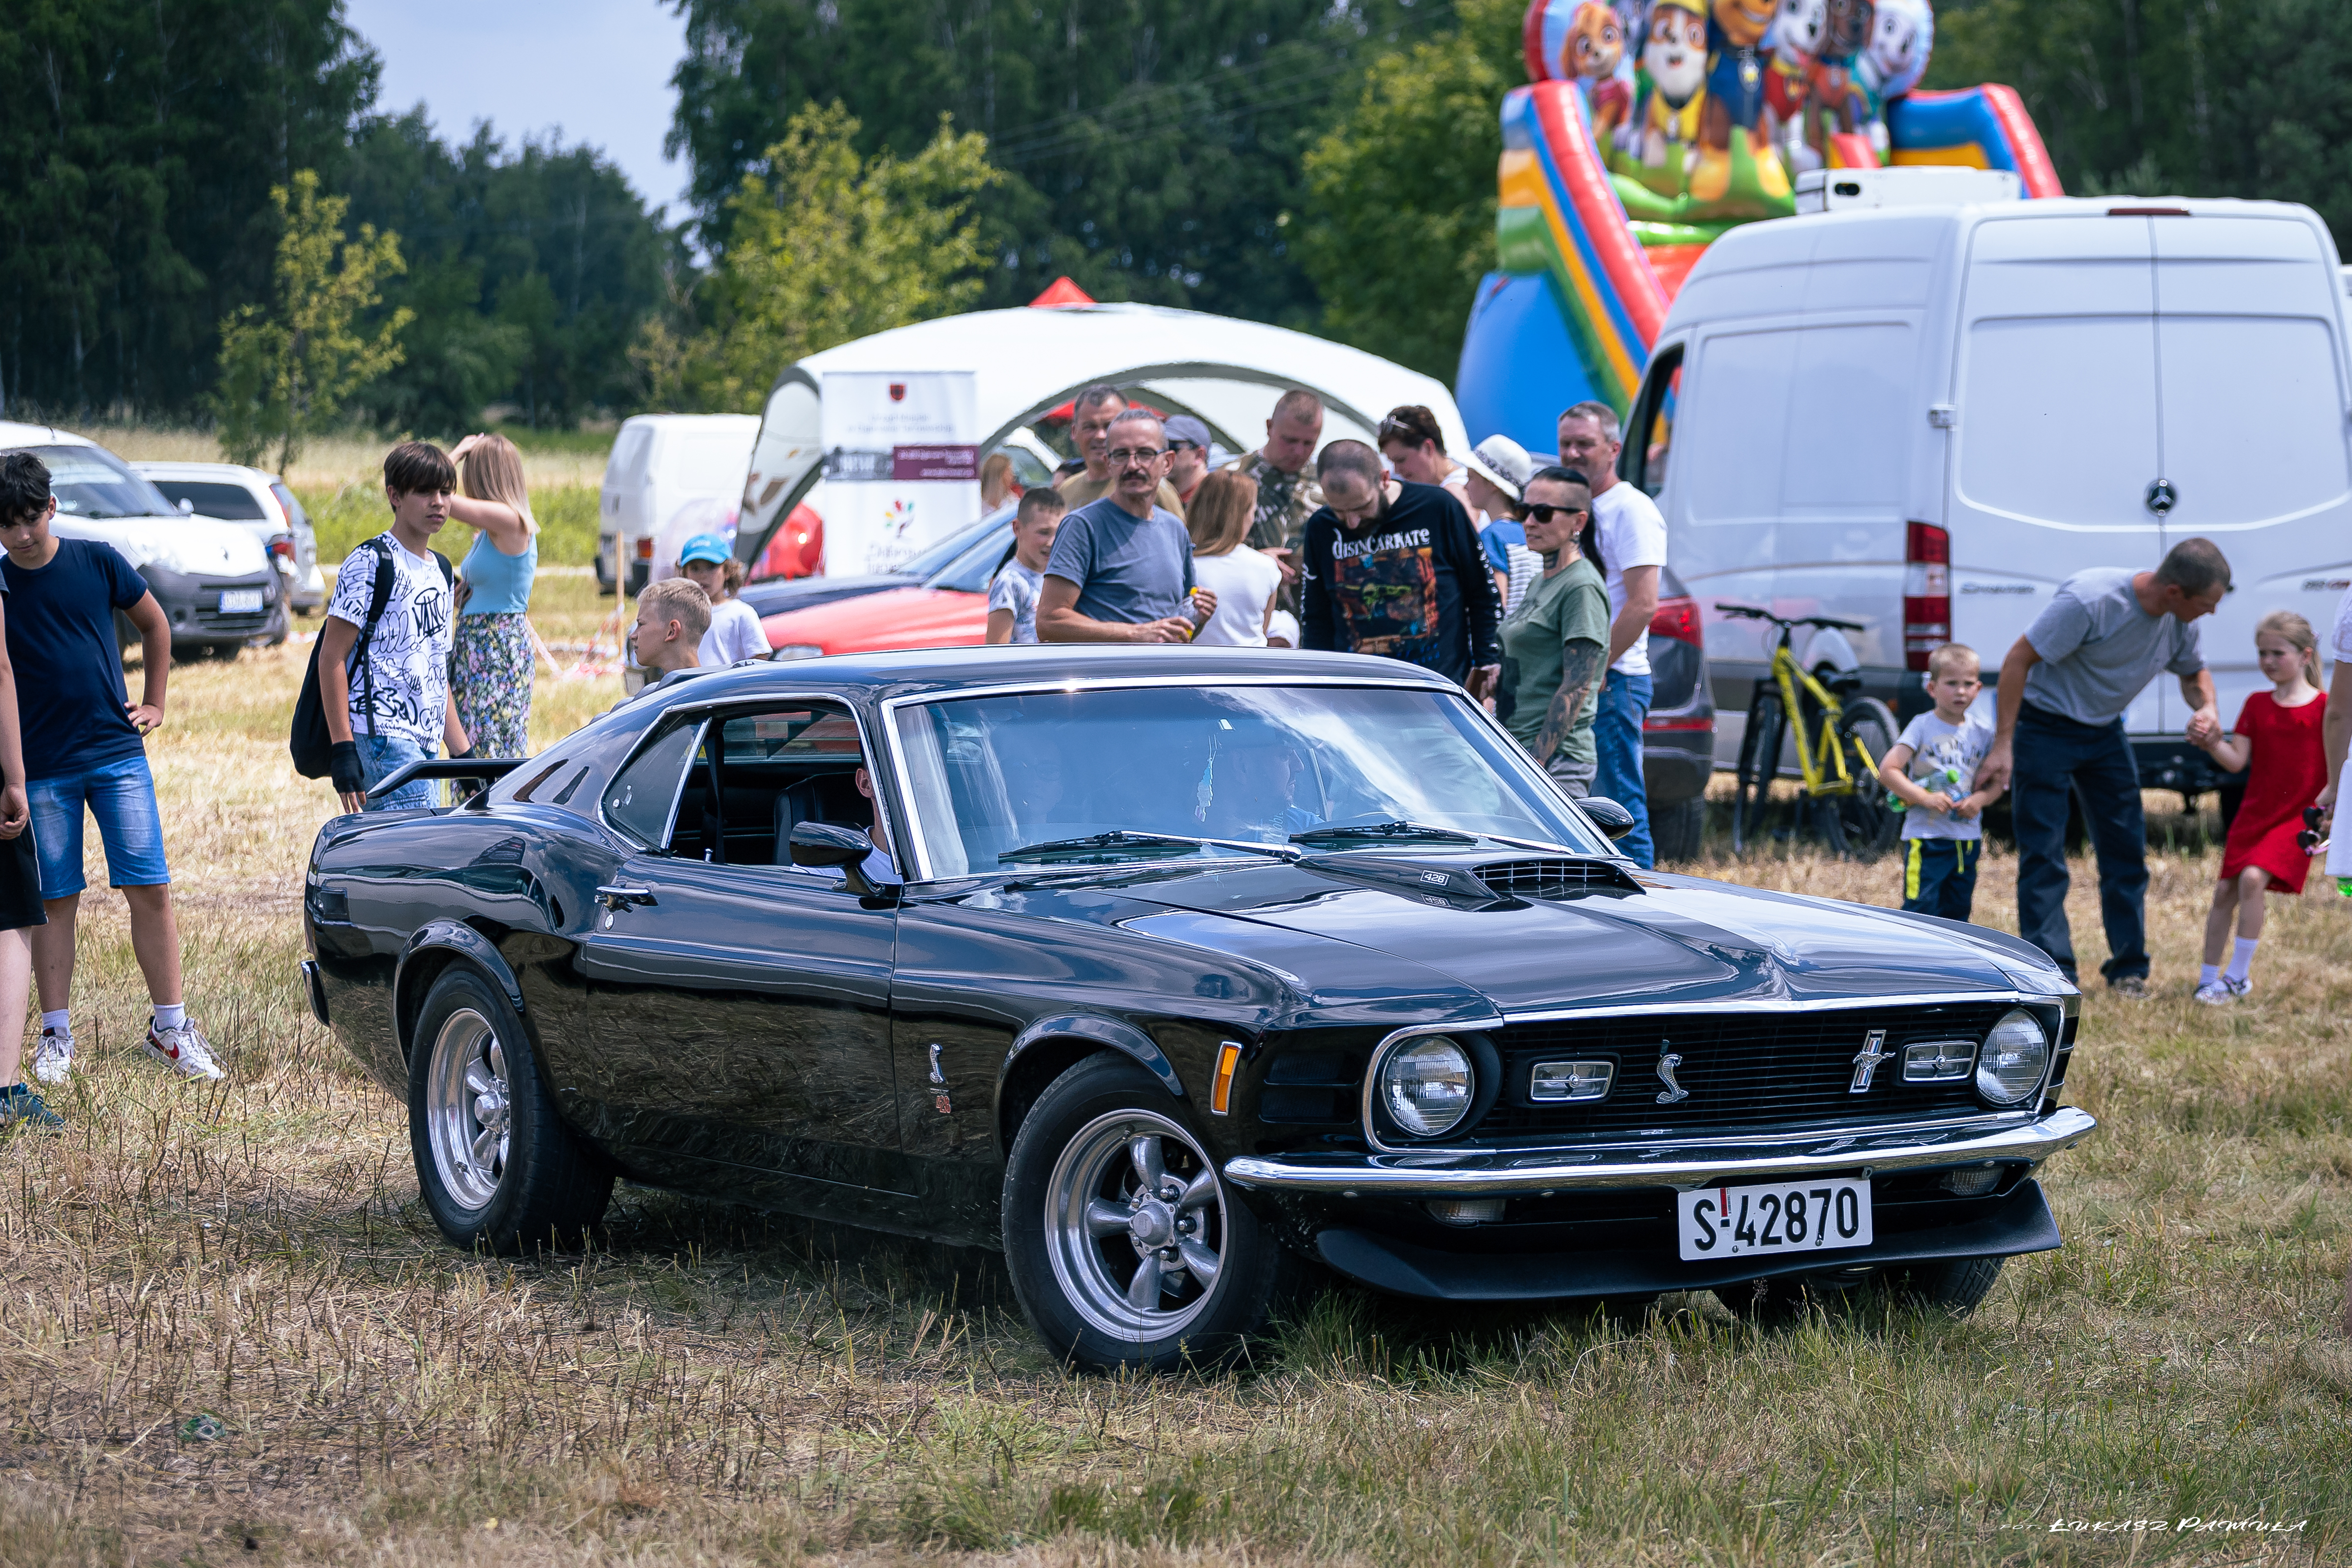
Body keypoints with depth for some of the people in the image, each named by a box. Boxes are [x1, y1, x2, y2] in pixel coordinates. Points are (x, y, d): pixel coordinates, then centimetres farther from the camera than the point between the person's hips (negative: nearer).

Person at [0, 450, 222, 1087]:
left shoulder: (97, 562, 0)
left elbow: (155, 625, 17)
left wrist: (154, 704, 12)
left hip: (117, 753, 1)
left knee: (150, 888, -3)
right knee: (55, 901, 3)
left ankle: (170, 1027, 3)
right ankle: (55, 1036, 13)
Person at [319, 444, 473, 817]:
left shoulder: (440, 572, 19)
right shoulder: (370, 563, -6)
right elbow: (332, 657, -10)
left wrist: (463, 753, 22)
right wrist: (343, 748, -17)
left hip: (423, 745, 8)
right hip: (382, 738, -8)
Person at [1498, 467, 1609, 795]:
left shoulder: (1582, 587, -10)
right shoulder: (1541, 584, 18)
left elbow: (1577, 686, -16)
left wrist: (1536, 762, -20)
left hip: (1557, 757, -9)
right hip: (1519, 752, 9)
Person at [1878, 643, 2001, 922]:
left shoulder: (1982, 731, 7)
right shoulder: (1922, 727, -7)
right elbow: (1887, 770, -12)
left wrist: (1980, 799, -8)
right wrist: (1925, 798, -20)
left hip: (1968, 839, 5)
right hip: (1926, 838, -5)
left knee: (1957, 915, 12)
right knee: (1920, 915, -9)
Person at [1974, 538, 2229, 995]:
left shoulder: (2179, 621, -7)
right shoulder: (2090, 599, -30)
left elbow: (2194, 671, 14)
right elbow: (2018, 659, -24)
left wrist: (2206, 708, -10)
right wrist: (2002, 745, -25)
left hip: (2104, 732, 7)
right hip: (2046, 728, -7)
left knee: (2126, 849, 5)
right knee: (2044, 857, -9)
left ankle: (2129, 971, 14)